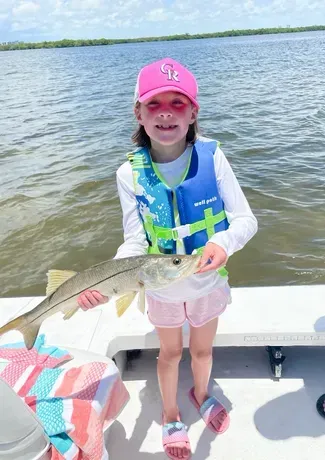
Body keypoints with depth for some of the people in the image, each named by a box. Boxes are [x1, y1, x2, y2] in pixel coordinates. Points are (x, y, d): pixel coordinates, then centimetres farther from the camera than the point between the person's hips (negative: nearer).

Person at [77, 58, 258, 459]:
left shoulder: (211, 156, -19)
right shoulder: (130, 173, -17)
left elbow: (245, 220, -19)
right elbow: (134, 243, -17)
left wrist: (223, 242, -40)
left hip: (208, 282, 0)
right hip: (162, 288, 0)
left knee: (202, 348, 25)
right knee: (170, 352, 24)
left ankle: (201, 394, 60)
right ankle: (170, 415, 53)